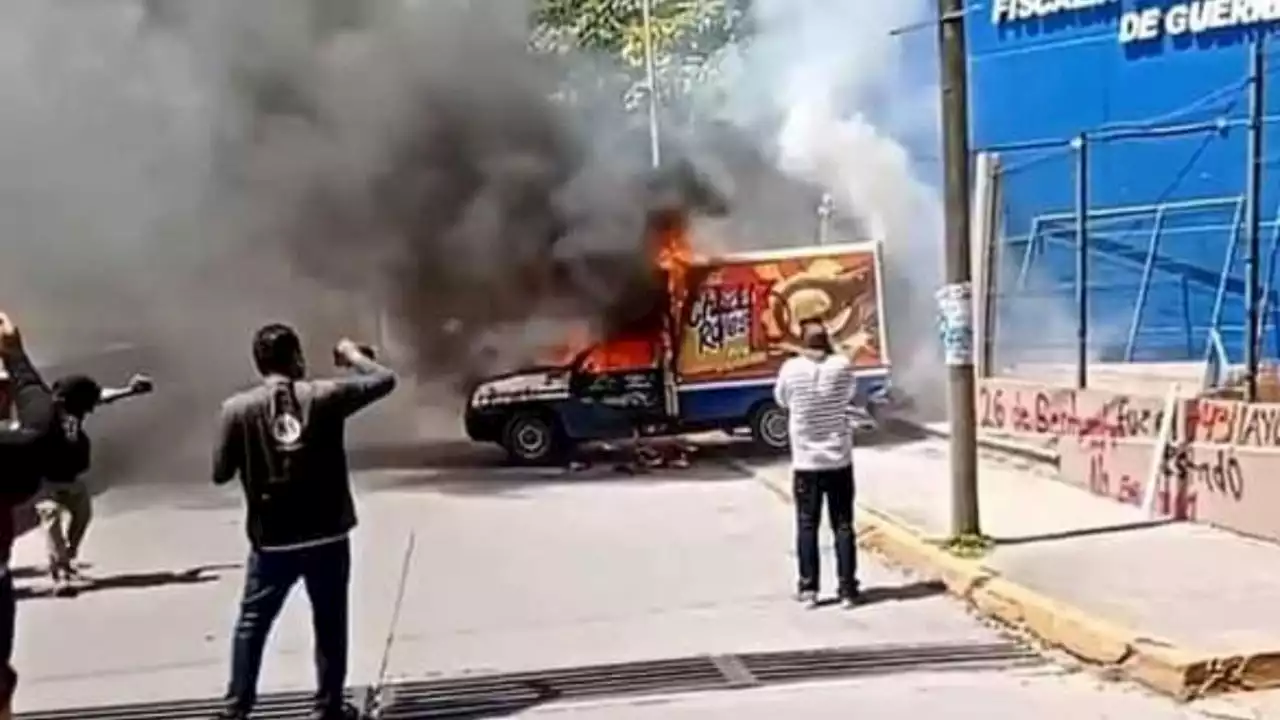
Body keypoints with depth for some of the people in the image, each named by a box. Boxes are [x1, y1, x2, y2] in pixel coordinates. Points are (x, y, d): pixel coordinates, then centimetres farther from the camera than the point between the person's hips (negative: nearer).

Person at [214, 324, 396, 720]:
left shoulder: (237, 408, -7)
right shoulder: (323, 396, -7)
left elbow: (221, 474, -1)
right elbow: (385, 380, 1)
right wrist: (353, 354, 18)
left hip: (272, 541, 0)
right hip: (328, 536, 0)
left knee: (252, 624, 15)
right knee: (330, 623, 14)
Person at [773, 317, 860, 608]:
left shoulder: (791, 369, -10)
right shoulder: (843, 366, -5)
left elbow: (781, 399, 9)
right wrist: (828, 349, 17)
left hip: (806, 463, -1)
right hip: (840, 461, 1)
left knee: (807, 526, 9)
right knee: (843, 526, 7)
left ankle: (808, 588, 12)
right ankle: (848, 589, 9)